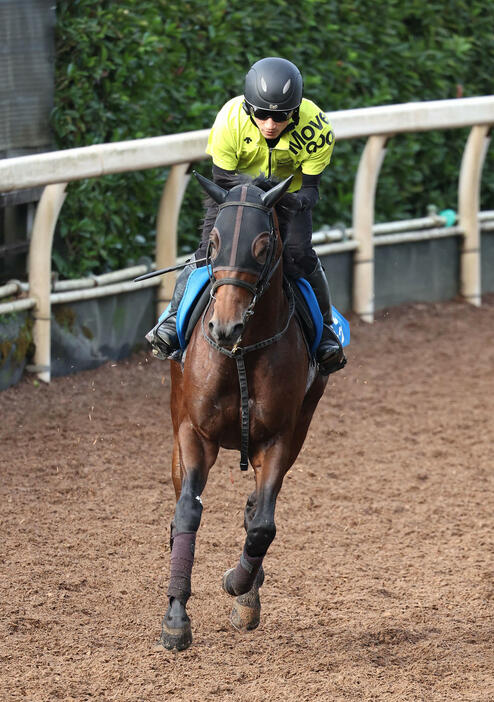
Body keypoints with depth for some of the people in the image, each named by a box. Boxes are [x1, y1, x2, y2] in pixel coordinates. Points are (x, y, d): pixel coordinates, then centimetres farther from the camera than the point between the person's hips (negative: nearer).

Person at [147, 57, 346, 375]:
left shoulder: (316, 129, -32)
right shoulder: (230, 119, -32)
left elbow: (310, 187, -24)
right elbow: (222, 181, -21)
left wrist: (300, 201, -48)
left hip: (290, 192, 0)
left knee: (299, 255, -19)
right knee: (211, 249, -17)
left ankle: (325, 327, 3)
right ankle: (174, 318, 1)